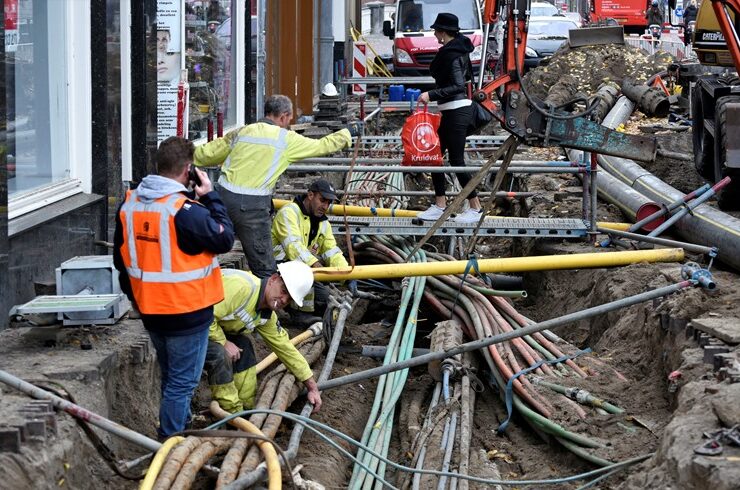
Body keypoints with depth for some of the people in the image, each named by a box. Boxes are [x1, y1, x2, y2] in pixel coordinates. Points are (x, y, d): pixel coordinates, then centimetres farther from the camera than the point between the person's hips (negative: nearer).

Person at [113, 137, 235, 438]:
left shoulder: (129, 204, 0)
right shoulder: (187, 210, -23)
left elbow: (120, 258, 11)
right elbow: (225, 239, -12)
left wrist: (135, 295, 23)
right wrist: (210, 197, -6)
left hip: (150, 311, 7)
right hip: (188, 312, -7)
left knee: (171, 377, 23)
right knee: (182, 382, 4)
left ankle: (177, 427, 35)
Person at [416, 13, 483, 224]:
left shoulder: (451, 54, -17)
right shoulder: (458, 49, 12)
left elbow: (458, 86, -25)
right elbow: (466, 77, 21)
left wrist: (431, 95, -27)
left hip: (457, 110, -11)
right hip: (451, 111, 11)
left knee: (456, 160, -6)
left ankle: (475, 208, 0)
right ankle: (439, 206, 15)